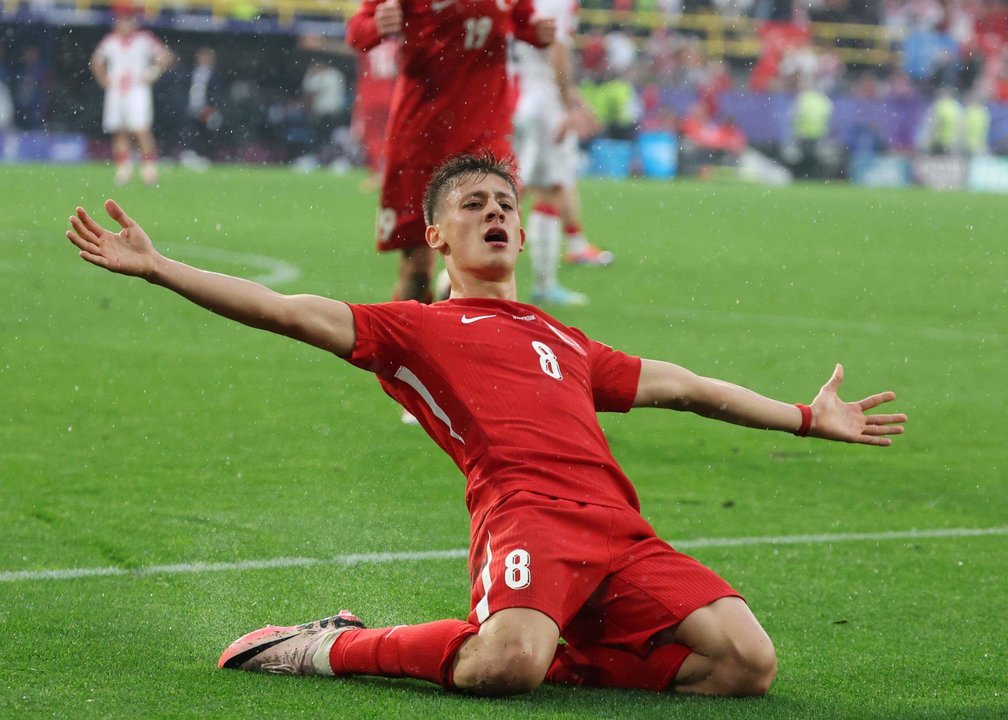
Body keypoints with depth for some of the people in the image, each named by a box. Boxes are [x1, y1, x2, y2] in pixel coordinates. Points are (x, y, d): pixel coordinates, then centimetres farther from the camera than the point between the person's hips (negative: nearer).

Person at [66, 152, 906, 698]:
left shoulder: (565, 342, 35)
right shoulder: (418, 329, 18)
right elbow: (284, 310, 8)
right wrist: (156, 267, -2)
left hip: (619, 529, 6)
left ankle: (562, 652, 2)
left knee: (748, 663, -14)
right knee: (506, 665, -36)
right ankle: (339, 647, -6)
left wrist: (807, 418, 44)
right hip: (528, 515, -5)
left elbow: (681, 386, 42)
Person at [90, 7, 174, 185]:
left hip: (138, 90, -4)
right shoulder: (110, 42, 8)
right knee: (120, 133, 7)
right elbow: (96, 61, 23)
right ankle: (123, 168, 17)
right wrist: (103, 79, 10)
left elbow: (166, 56, 1)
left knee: (141, 129, -16)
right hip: (115, 92, 4)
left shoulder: (144, 40, -2)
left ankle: (149, 165, -12)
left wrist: (151, 75, -6)